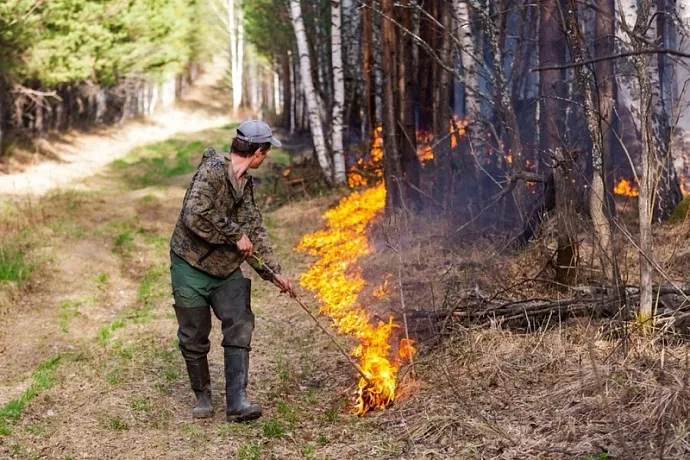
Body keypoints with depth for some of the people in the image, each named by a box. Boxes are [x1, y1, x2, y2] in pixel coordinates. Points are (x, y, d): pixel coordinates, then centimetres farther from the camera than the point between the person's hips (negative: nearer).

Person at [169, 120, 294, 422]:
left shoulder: (246, 185, 10)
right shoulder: (212, 170, -17)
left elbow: (256, 232, 15)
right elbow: (194, 216, -29)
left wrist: (273, 273, 11)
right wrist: (235, 235, -21)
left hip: (227, 271, 6)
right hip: (191, 267, -6)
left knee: (240, 325, -10)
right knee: (195, 338, 3)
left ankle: (237, 402, -11)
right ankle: (203, 397, 23)